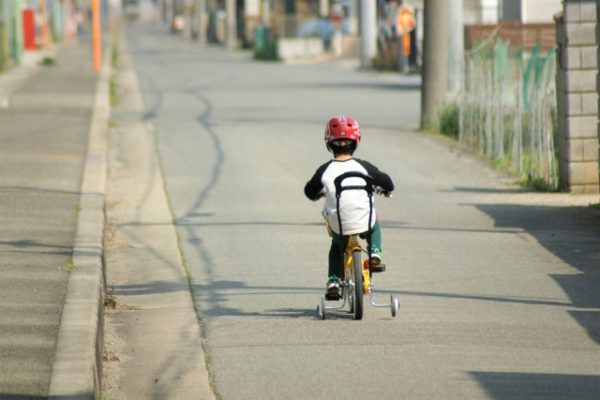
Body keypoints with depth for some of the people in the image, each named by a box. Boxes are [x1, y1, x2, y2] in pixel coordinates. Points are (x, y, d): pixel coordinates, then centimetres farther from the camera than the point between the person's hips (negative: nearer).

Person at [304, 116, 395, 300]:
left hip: (338, 227, 0)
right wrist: (387, 189, 32)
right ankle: (375, 253, 17)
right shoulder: (363, 166, -4)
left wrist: (319, 194, 33)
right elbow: (385, 181, 8)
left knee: (337, 245, 32)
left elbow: (310, 191, 9)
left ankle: (333, 281, 20)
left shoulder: (325, 170, -5)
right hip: (364, 223, 0)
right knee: (375, 227, 36)